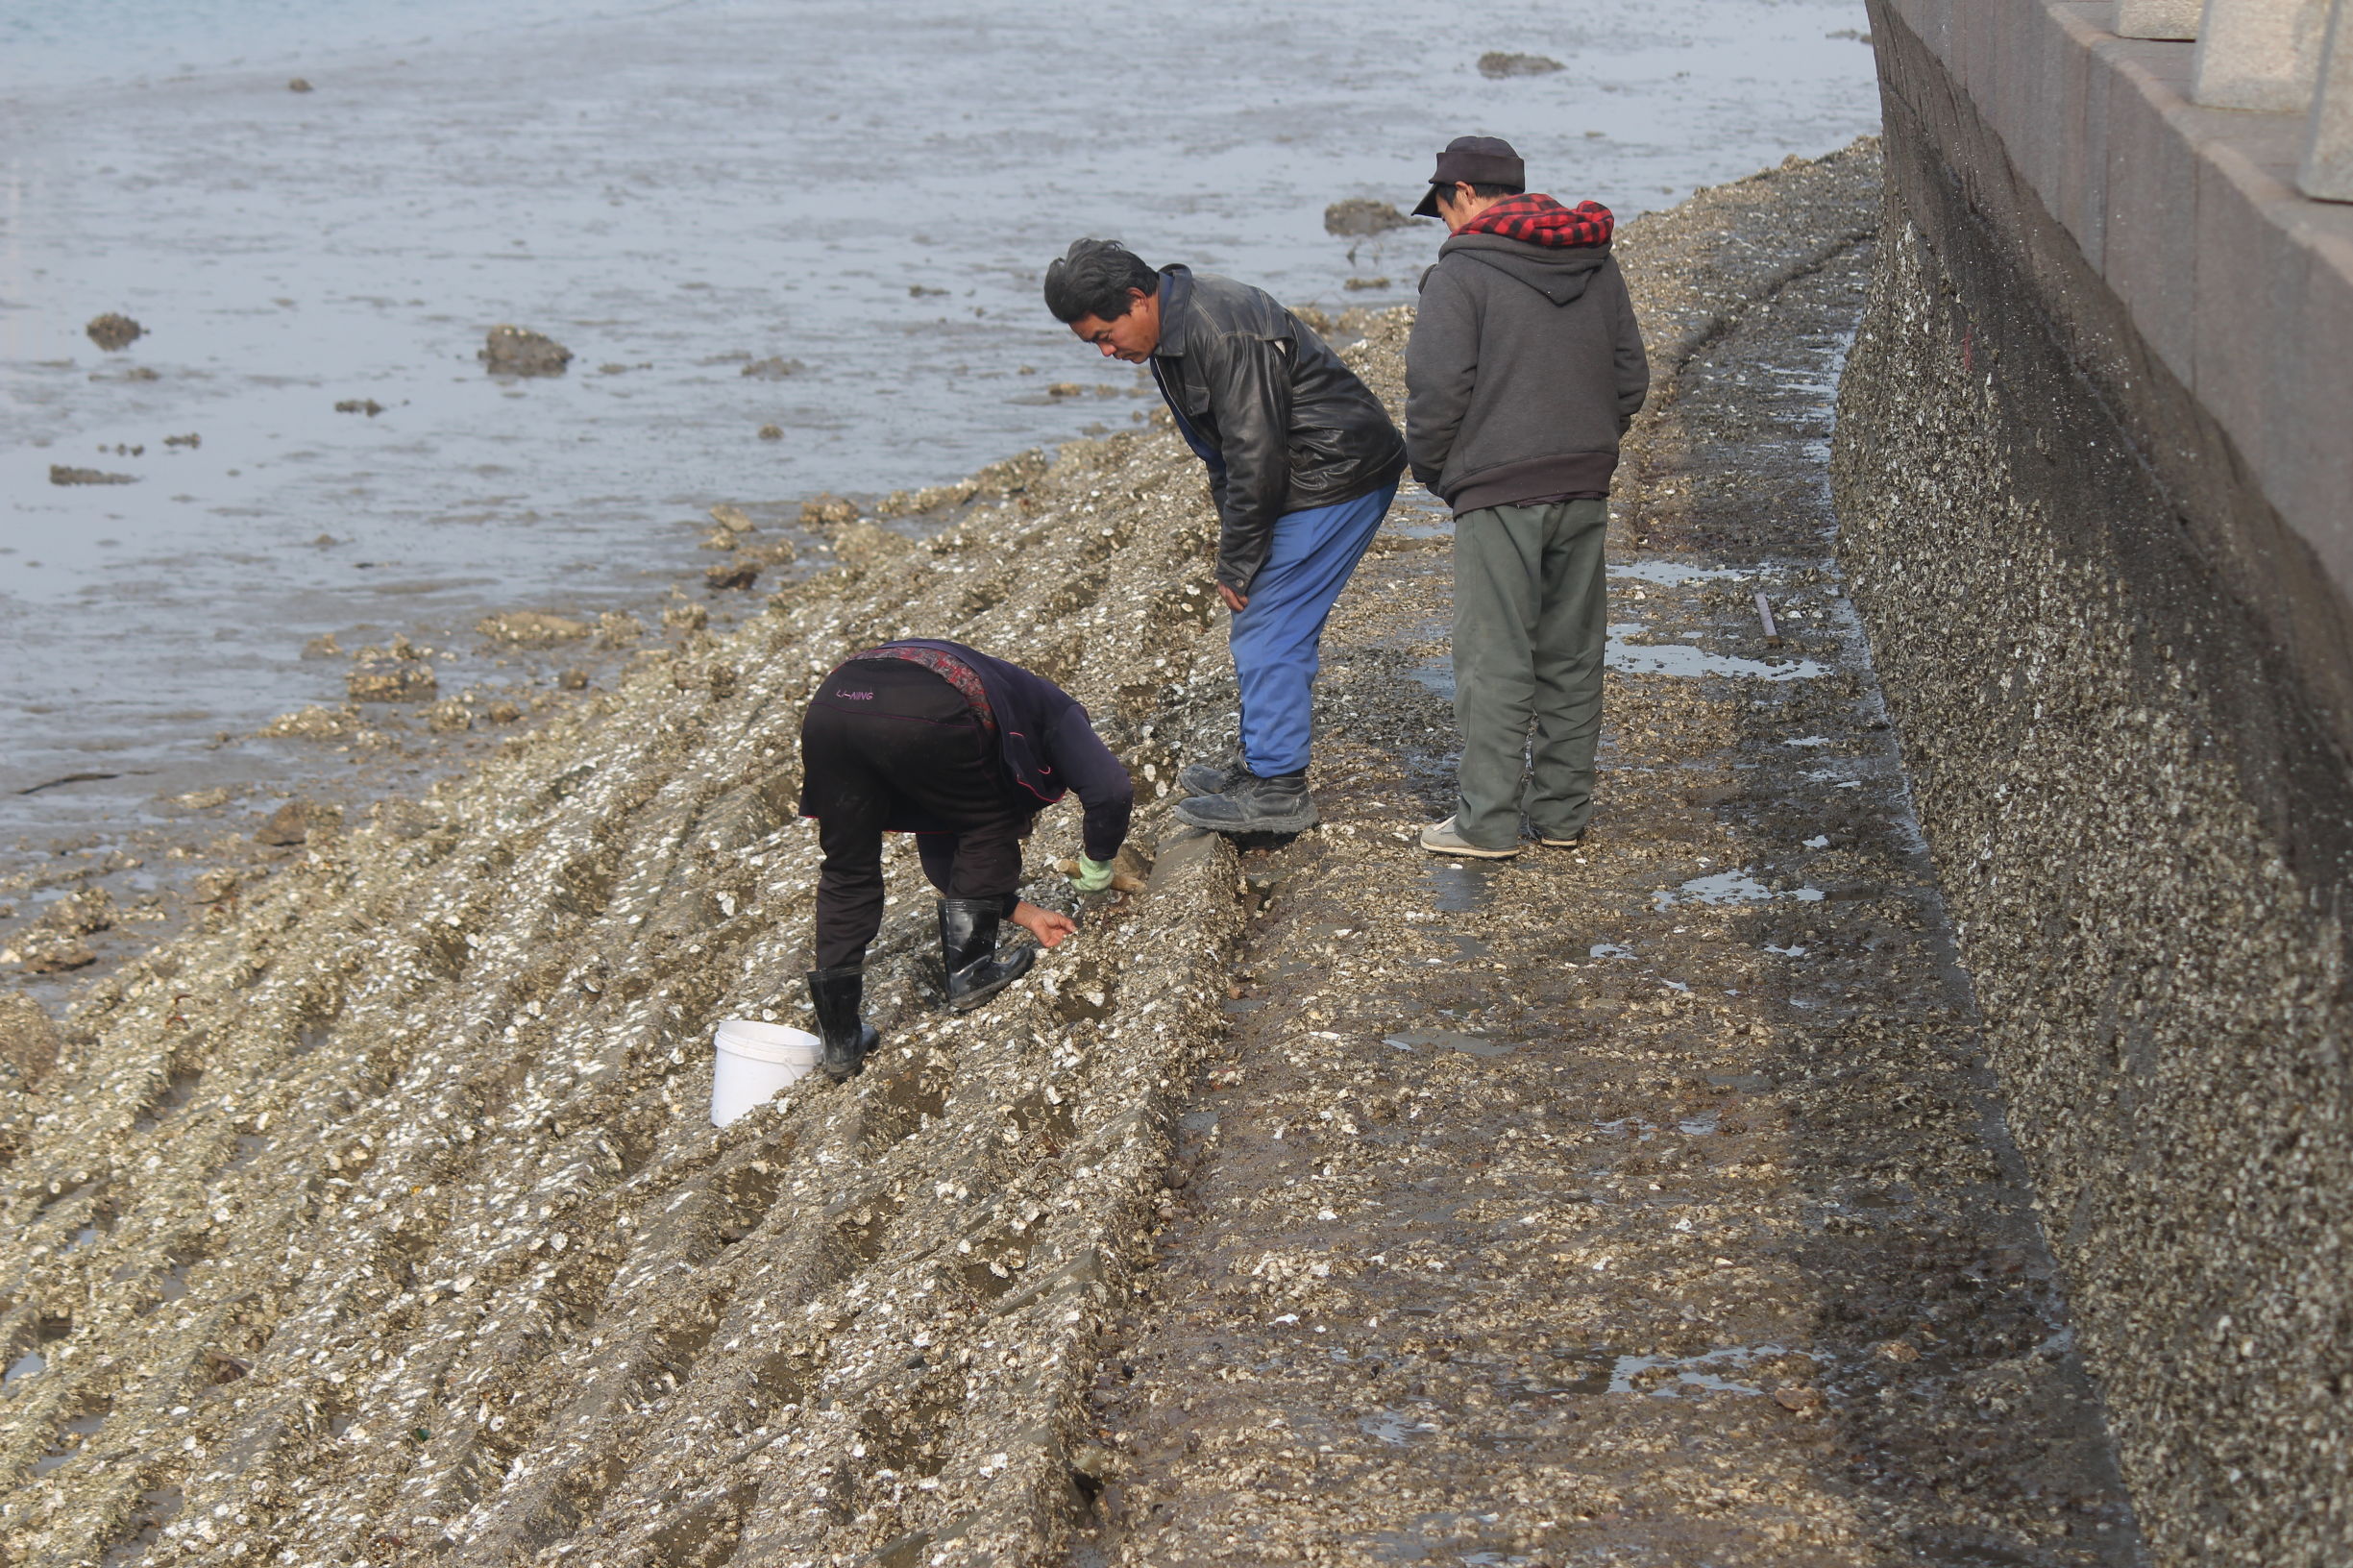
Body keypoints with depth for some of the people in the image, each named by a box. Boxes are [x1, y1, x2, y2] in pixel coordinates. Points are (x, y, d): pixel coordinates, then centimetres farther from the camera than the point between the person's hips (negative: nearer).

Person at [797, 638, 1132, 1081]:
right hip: (923, 713, -6)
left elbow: (939, 856, 44)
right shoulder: (1053, 712, 29)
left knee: (847, 874, 20)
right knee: (989, 828, 22)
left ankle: (841, 1042, 19)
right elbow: (1112, 792, 11)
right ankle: (969, 971, 21)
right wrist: (1096, 866, 27)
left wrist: (1020, 911, 44)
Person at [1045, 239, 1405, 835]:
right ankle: (1262, 763, 25)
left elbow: (1256, 458, -26)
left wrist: (1235, 566, -18)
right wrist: (1231, 527, 8)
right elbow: (1222, 449, 17)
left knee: (1269, 628, -10)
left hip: (1339, 474, -10)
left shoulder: (1224, 332, -26)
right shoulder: (1171, 329, 7)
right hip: (1303, 480, 10)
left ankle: (1277, 789, -7)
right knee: (1260, 625, 15)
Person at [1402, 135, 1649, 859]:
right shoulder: (1596, 263, 12)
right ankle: (1562, 810, 18)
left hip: (1499, 494, -6)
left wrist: (1431, 467, 2)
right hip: (1585, 489, 6)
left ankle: (1487, 819, 0)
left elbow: (1438, 387, -14)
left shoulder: (1462, 270, -9)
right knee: (1572, 656, 13)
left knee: (1495, 660, -2)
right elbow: (1631, 377, 15)